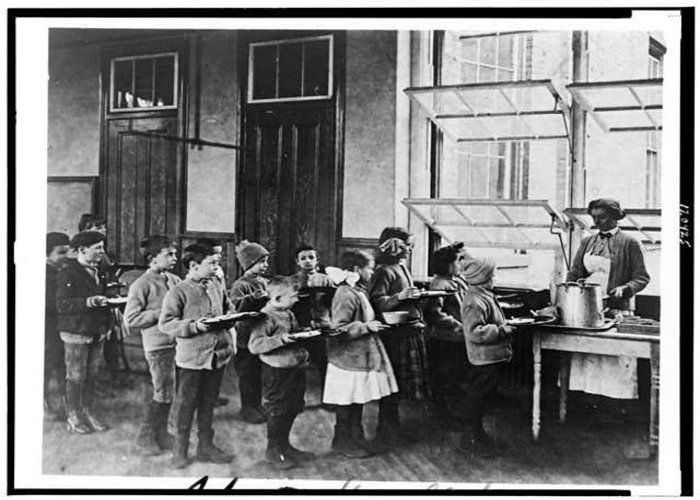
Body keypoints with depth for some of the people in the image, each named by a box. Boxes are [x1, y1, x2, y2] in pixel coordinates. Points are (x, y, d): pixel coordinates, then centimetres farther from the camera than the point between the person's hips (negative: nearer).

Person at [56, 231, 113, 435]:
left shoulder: (97, 272, 12)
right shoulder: (68, 273, -13)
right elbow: (62, 305, -19)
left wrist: (107, 301, 4)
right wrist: (88, 302, -27)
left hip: (97, 332, 7)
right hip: (76, 333, -7)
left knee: (91, 375, 12)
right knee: (75, 377, 2)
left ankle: (89, 413, 22)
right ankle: (73, 417, 14)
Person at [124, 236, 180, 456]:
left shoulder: (174, 280, 9)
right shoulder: (142, 285, -11)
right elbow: (130, 319, -14)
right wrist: (161, 313, -16)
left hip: (176, 342, 6)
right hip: (158, 345, -6)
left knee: (167, 392, 13)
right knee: (164, 393, -2)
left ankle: (161, 433, 28)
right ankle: (145, 437, 14)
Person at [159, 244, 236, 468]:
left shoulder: (216, 289, 10)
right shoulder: (178, 292, -10)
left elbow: (228, 310, 27)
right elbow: (165, 324, -13)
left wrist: (230, 327, 8)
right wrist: (194, 326, -22)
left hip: (218, 355, 6)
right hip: (191, 357, -6)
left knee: (209, 403, 15)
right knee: (186, 404, 3)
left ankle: (206, 446, 26)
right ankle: (180, 450, 16)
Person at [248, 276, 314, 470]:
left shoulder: (289, 314, 10)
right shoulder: (265, 317, -18)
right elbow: (254, 346, -26)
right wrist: (280, 339, -33)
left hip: (296, 369, 8)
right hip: (277, 373, -8)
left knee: (292, 410, 17)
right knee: (277, 411, 3)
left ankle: (284, 445, 34)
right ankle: (273, 450, 21)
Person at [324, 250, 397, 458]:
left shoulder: (359, 292, 12)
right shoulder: (346, 295, -20)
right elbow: (338, 329, -25)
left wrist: (373, 324, 15)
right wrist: (367, 327, -24)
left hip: (361, 356, 10)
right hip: (349, 359, -10)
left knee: (358, 401, 17)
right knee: (346, 404, 3)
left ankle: (357, 438, 27)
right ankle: (342, 441, 15)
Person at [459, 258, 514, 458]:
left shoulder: (483, 296, 13)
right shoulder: (475, 302, -22)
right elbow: (474, 332, -29)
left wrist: (503, 325, 14)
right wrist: (501, 330, -24)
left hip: (492, 357, 10)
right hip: (484, 359, -10)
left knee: (480, 398, 20)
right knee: (478, 399, -1)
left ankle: (476, 433, 33)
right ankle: (470, 440, 9)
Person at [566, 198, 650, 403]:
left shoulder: (629, 243, 1)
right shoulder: (587, 242, 15)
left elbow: (642, 278, 0)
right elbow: (574, 273, 15)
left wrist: (624, 289, -17)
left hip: (616, 309, -4)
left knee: (615, 356, -7)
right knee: (585, 354, -1)